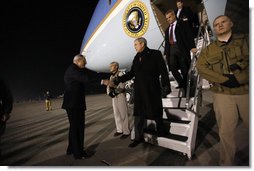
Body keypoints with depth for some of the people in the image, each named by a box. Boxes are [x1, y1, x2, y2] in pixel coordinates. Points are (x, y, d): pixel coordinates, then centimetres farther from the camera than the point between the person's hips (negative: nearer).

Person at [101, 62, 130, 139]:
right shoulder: (111, 76, 15)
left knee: (123, 114, -4)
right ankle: (119, 130, 24)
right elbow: (108, 86, 14)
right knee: (116, 114, 12)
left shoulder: (120, 73, -8)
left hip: (120, 96, -7)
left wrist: (110, 84, -26)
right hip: (114, 97, 8)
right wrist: (109, 92, -7)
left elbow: (122, 85, -20)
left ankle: (126, 132, 3)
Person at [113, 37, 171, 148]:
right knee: (138, 114, 7)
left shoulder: (155, 54, -4)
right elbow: (131, 73, 11)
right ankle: (138, 137, 21)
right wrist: (118, 80, 2)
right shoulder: (137, 57, 10)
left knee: (156, 113, 10)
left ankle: (161, 134, 33)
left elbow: (163, 71, -8)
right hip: (139, 91, 5)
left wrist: (165, 86, -13)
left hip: (152, 90, -4)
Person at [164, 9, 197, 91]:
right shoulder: (167, 30, 22)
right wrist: (166, 53, 10)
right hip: (171, 49, 5)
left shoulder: (183, 24, 7)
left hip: (181, 48, -4)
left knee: (184, 69, 0)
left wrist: (192, 47, -17)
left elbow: (189, 35, -4)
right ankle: (181, 83, 7)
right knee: (172, 68, -7)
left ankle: (186, 85, 13)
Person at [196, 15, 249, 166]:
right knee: (226, 132, 6)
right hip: (222, 94, 0)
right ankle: (226, 163, 21)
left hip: (246, 92, 0)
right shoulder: (209, 49, 11)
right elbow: (201, 67, -3)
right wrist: (224, 80, -14)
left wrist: (239, 78, -16)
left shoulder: (245, 40, 9)